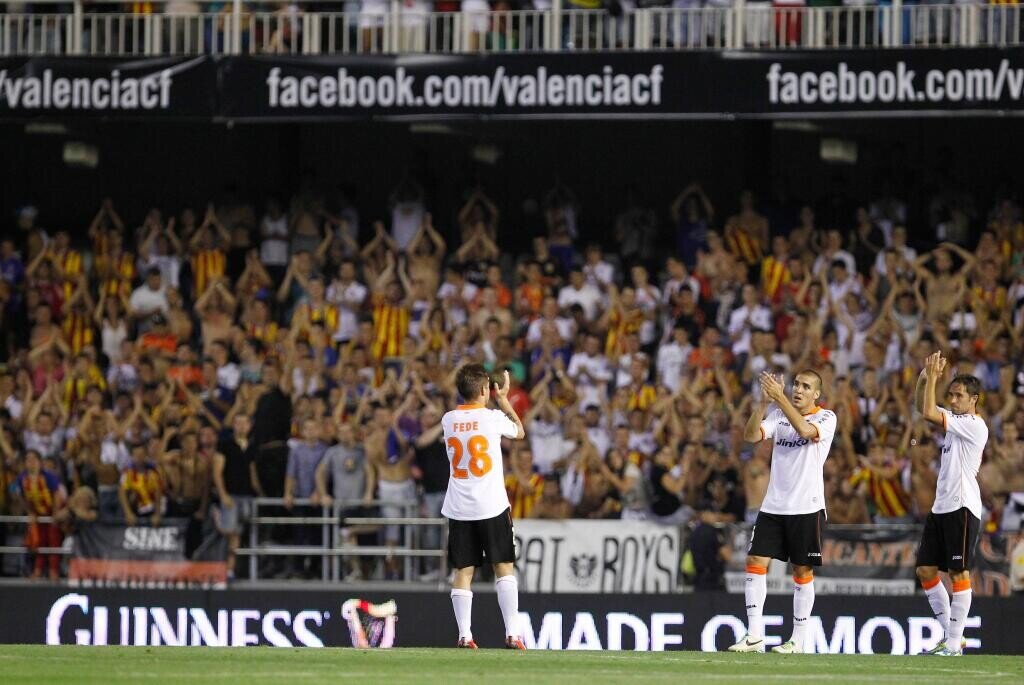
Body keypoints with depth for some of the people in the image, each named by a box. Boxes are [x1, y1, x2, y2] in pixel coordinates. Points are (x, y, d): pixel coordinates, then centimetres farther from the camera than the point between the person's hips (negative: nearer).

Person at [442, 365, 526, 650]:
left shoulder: (448, 420, 2)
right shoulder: (493, 417, -8)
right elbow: (520, 432, 14)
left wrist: (497, 399, 26)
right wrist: (503, 398, 23)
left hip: (459, 509, 3)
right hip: (492, 508, -3)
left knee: (463, 571, 5)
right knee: (504, 567, 3)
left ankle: (464, 634, -2)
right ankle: (512, 633, -4)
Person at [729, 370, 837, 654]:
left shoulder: (826, 417, -3)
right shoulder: (779, 415, 10)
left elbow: (805, 430, -24)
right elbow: (751, 436, -4)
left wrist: (780, 398, -28)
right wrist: (764, 402, -17)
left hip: (806, 508, -4)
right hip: (773, 505, 4)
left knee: (802, 570, 1)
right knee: (756, 562, -5)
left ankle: (798, 639, 9)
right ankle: (754, 635, -2)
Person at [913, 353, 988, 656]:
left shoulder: (974, 425, -12)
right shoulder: (956, 421, 15)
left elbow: (929, 413, -20)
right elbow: (921, 406, 22)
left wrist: (933, 378, -12)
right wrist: (925, 377, 5)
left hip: (962, 507, -10)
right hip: (941, 506, 10)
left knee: (958, 573, -6)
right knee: (926, 570, 8)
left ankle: (954, 643, -5)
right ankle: (951, 635, 14)